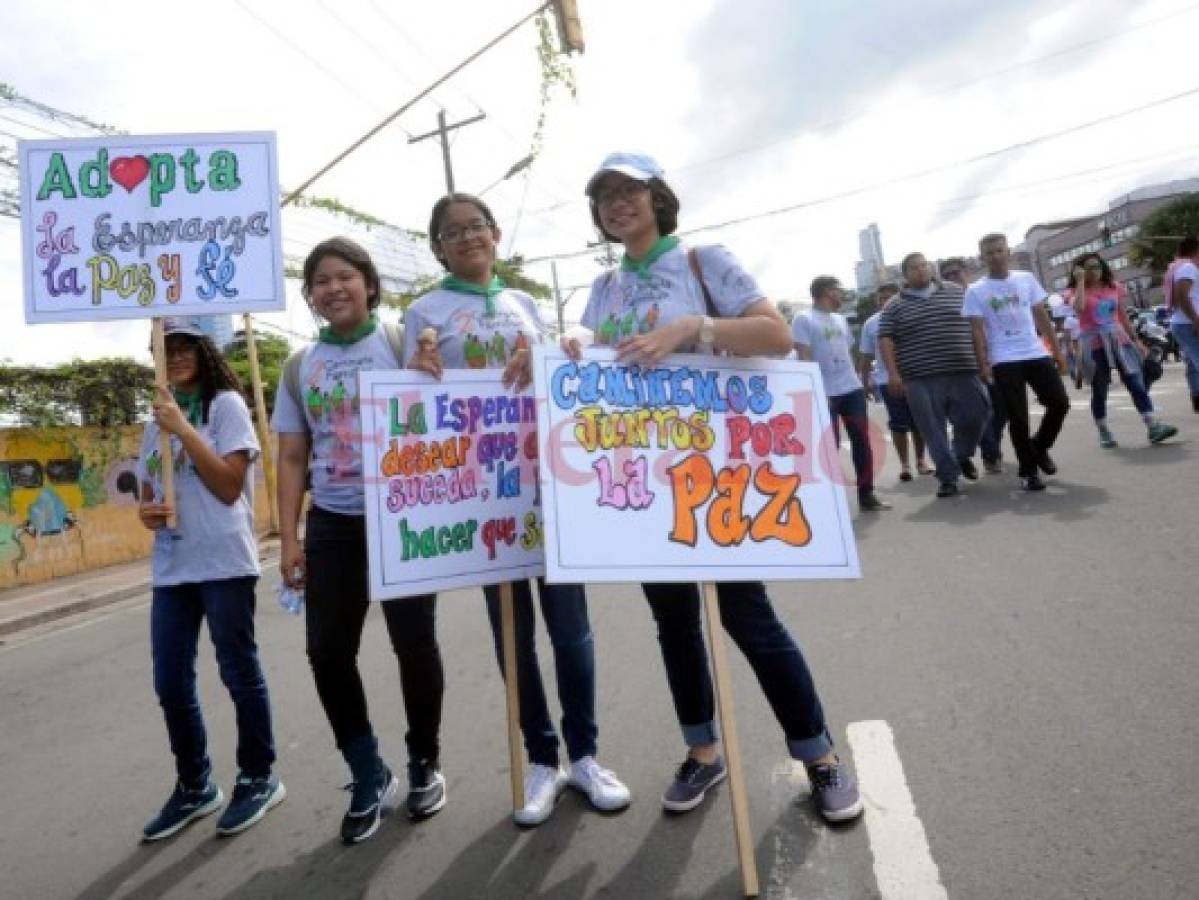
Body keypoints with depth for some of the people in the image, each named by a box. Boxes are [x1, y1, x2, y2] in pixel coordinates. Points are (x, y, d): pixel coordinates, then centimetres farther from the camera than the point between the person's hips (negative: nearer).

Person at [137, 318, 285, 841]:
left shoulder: (225, 404, -3)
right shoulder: (158, 420, 16)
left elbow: (229, 486, -11)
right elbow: (150, 491, 22)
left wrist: (183, 429, -15)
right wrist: (147, 512, -2)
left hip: (224, 562, -6)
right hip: (170, 566, 6)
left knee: (238, 672, 3)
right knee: (170, 682, 10)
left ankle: (258, 779, 20)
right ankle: (194, 786, 27)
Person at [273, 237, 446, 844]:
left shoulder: (401, 343, 0)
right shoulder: (300, 367, 10)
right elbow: (292, 459, 10)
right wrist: (288, 539, 4)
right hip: (332, 523, 4)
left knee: (414, 643, 4)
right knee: (327, 652, 3)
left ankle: (424, 766, 27)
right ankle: (369, 777, 23)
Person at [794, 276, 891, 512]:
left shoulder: (840, 319, 19)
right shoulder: (803, 319, -4)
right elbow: (804, 357, -11)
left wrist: (856, 378, 17)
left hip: (853, 389, 7)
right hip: (826, 393, -6)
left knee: (862, 441, 5)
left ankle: (866, 495, 13)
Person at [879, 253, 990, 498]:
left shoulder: (955, 291, 13)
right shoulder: (895, 307, 6)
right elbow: (886, 340, 1)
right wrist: (893, 373, -9)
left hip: (963, 371, 2)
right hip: (921, 378, -2)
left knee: (975, 417, 2)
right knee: (934, 430, -1)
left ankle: (962, 456, 31)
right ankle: (948, 477, 9)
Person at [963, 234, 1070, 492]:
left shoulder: (1027, 279, 10)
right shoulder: (976, 291, 0)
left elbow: (1042, 317, 12)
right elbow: (977, 331, -4)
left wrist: (1057, 351, 9)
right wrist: (983, 364, -14)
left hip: (1037, 354, 4)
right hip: (1004, 361, -3)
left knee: (1060, 403, -1)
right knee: (1018, 417, -2)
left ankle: (1039, 447, 24)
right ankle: (1028, 471, 10)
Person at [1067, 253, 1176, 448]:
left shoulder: (1114, 287, 12)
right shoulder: (1077, 291, -1)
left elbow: (1123, 316, 18)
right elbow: (1078, 308, -25)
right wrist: (1080, 281, -17)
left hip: (1119, 341, 3)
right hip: (1094, 345, -3)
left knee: (1136, 384, -5)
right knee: (1099, 391, 3)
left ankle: (1154, 427, -8)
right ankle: (1104, 432, 13)